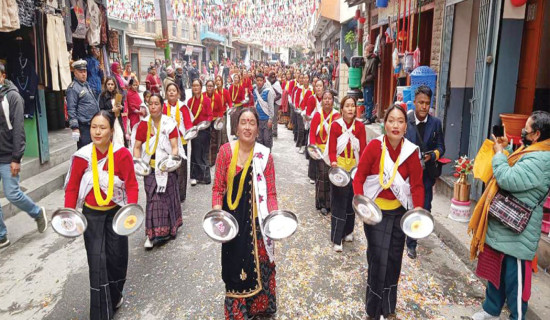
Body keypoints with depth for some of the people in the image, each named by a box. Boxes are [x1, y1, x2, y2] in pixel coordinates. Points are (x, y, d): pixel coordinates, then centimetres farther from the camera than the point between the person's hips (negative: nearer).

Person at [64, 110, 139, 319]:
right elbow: (72, 187, -3)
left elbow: (131, 184, -13)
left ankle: (114, 297, 39)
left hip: (116, 212, 0)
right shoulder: (82, 156, -12)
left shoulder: (123, 154, -16)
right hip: (91, 214, 0)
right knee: (97, 261, -2)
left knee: (116, 257, 11)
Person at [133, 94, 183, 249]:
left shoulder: (170, 124, -6)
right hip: (150, 167, 1)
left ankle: (168, 228, 28)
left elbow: (175, 147, -9)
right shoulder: (143, 124, -1)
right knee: (153, 199, -2)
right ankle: (152, 234, 3)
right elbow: (137, 147, 2)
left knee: (167, 196, 10)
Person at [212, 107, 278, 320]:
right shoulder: (226, 150, -6)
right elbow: (218, 188, -3)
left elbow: (271, 192, -4)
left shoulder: (264, 155, -5)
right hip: (233, 216, 0)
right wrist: (217, 212, -16)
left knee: (259, 265, 12)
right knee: (235, 266, 10)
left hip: (256, 218, 0)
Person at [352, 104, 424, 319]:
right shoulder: (374, 146, -13)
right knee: (378, 259, -4)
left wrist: (418, 207, -17)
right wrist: (359, 199, -24)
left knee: (394, 260, 13)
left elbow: (417, 184, -2)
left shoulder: (411, 151, -5)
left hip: (399, 212, 3)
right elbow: (359, 176, -10)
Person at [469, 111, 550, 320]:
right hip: (502, 227, 11)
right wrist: (505, 150, 9)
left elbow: (509, 180, -30)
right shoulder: (531, 153, 11)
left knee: (514, 279, 4)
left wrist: (499, 153, -16)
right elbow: (513, 171, 20)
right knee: (495, 271, 21)